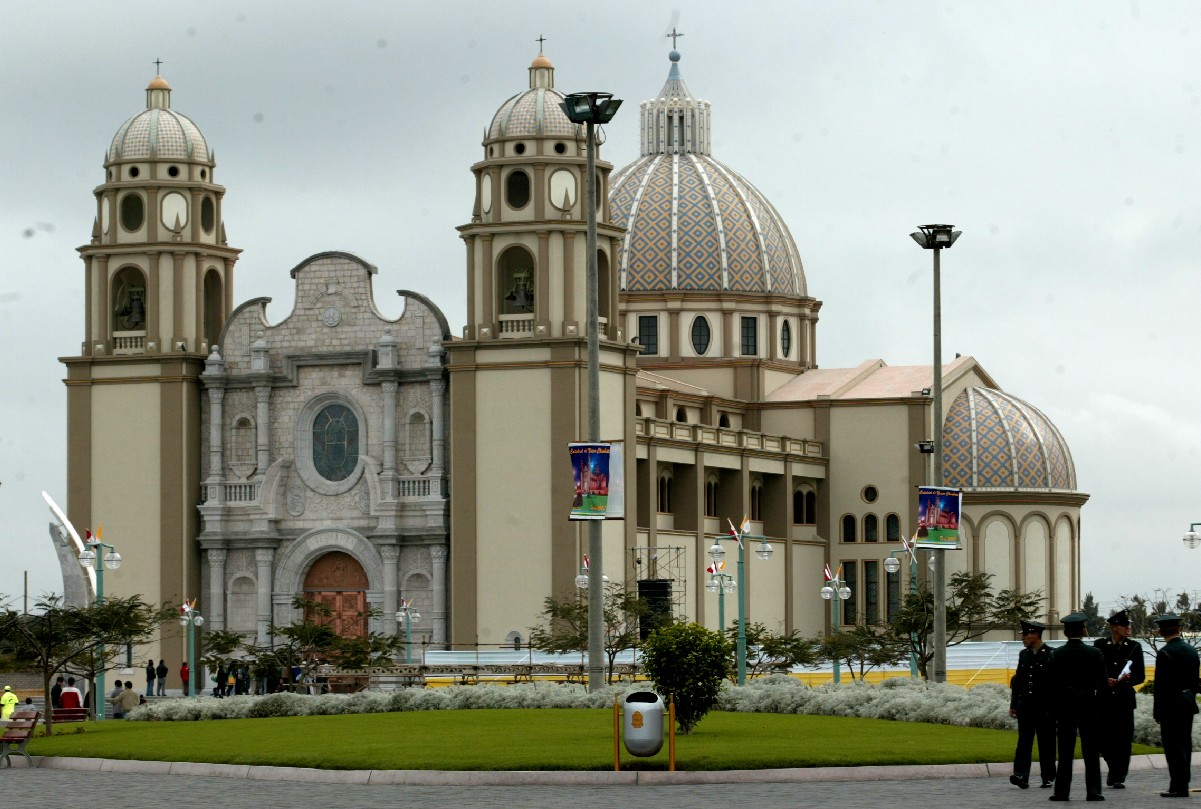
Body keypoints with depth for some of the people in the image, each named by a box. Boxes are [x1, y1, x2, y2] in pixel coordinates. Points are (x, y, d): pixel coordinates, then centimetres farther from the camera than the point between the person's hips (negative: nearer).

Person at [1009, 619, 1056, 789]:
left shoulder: (1051, 655, -5)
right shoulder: (1024, 655, 13)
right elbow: (1017, 680, 16)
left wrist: (1054, 707, -11)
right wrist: (1013, 705, 13)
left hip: (1045, 706, -4)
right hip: (1025, 704, 4)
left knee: (1046, 743, 4)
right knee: (1024, 741, -6)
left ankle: (1048, 777, 15)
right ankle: (1021, 776, -14)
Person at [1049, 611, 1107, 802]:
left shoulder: (1056, 655, -5)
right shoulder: (1094, 653, -7)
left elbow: (1052, 685, -4)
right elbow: (1103, 684, -5)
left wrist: (1054, 708, 7)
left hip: (1064, 707, 1)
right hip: (1088, 706, -1)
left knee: (1065, 751, 5)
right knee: (1091, 751, 4)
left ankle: (1061, 791, 3)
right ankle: (1093, 791, 1)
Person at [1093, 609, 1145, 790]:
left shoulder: (1134, 647, 6)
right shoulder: (1100, 646, 4)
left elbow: (1140, 676, 6)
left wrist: (1128, 679, -14)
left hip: (1124, 699, 0)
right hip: (1104, 698, 0)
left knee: (1123, 739, -3)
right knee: (1104, 739, 1)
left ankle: (1119, 778, 1)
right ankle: (1113, 769, 26)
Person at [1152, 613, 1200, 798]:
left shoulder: (1165, 653, -15)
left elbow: (1161, 685, -16)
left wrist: (1157, 711, -11)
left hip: (1172, 705, -8)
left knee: (1173, 746, -5)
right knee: (1184, 744, 13)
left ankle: (1178, 787, -8)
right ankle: (1182, 785, 18)